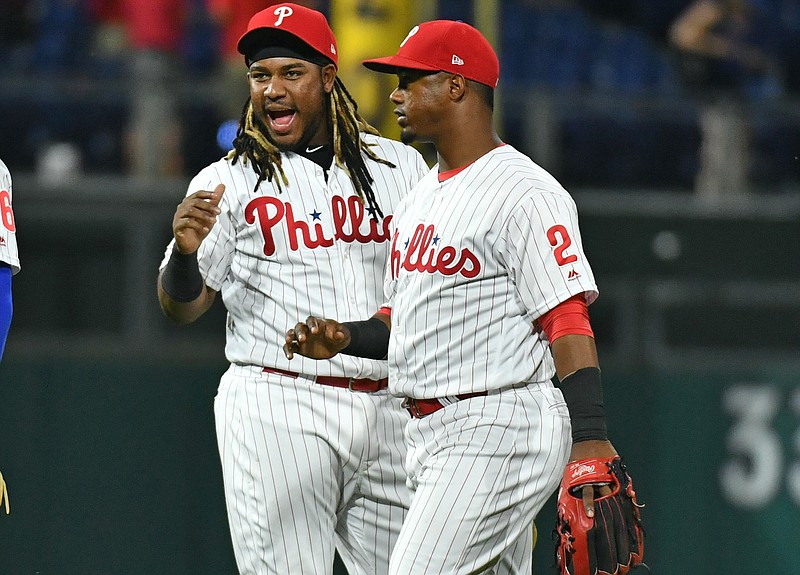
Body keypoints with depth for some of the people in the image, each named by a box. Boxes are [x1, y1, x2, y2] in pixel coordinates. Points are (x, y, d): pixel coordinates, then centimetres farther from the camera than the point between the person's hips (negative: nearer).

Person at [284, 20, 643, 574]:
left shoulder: (524, 193, -12)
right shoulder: (420, 197, 18)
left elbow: (568, 318, -19)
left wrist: (590, 439, -28)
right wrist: (342, 337, 4)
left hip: (499, 429, -10)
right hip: (430, 434, 10)